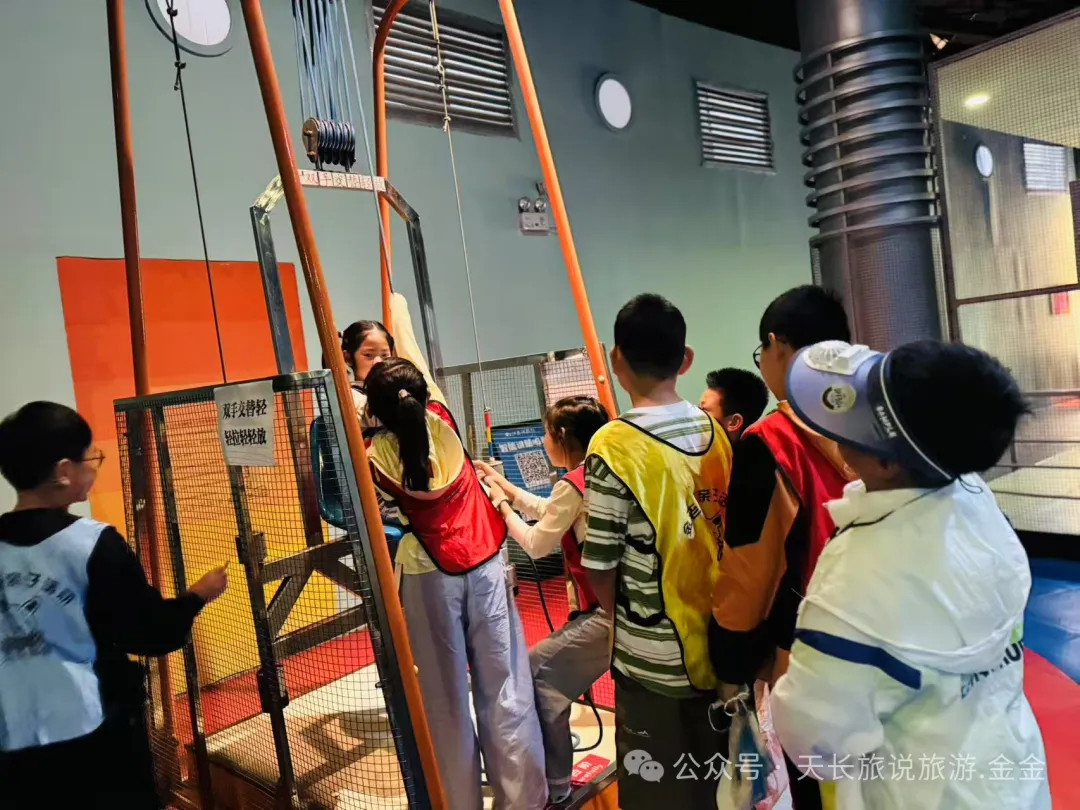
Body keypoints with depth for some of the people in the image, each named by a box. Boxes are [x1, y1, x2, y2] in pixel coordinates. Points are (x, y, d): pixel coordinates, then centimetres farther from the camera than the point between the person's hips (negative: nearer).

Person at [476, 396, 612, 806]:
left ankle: (553, 785, 10)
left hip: (606, 611, -9)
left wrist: (501, 506, 9)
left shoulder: (572, 485, -15)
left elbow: (536, 545, -4)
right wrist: (500, 481, 24)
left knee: (539, 672, 0)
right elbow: (545, 510, 23)